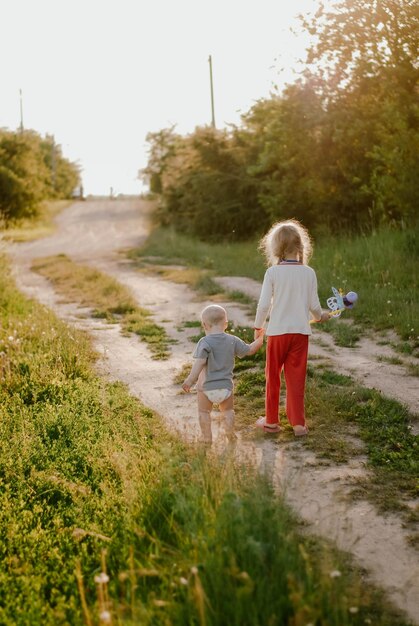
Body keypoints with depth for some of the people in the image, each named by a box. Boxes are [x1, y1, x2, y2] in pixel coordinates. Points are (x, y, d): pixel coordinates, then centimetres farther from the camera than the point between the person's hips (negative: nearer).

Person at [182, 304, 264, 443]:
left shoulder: (205, 342, -14)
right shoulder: (233, 341, -1)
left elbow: (200, 362, -26)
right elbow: (249, 350, 10)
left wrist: (190, 379, -31)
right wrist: (259, 340, 28)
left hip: (207, 387, -3)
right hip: (226, 386, 3)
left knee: (204, 411, 19)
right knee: (228, 410, 27)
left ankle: (207, 437, 19)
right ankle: (230, 433, 27)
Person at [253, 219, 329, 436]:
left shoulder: (272, 272, -9)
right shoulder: (309, 273, -3)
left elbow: (263, 304, -8)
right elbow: (314, 305, 0)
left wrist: (258, 326, 8)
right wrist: (320, 316, 22)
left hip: (277, 331, -1)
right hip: (301, 331, 2)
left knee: (273, 377, 13)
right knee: (296, 377, 9)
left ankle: (271, 421, 22)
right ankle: (298, 423, 12)